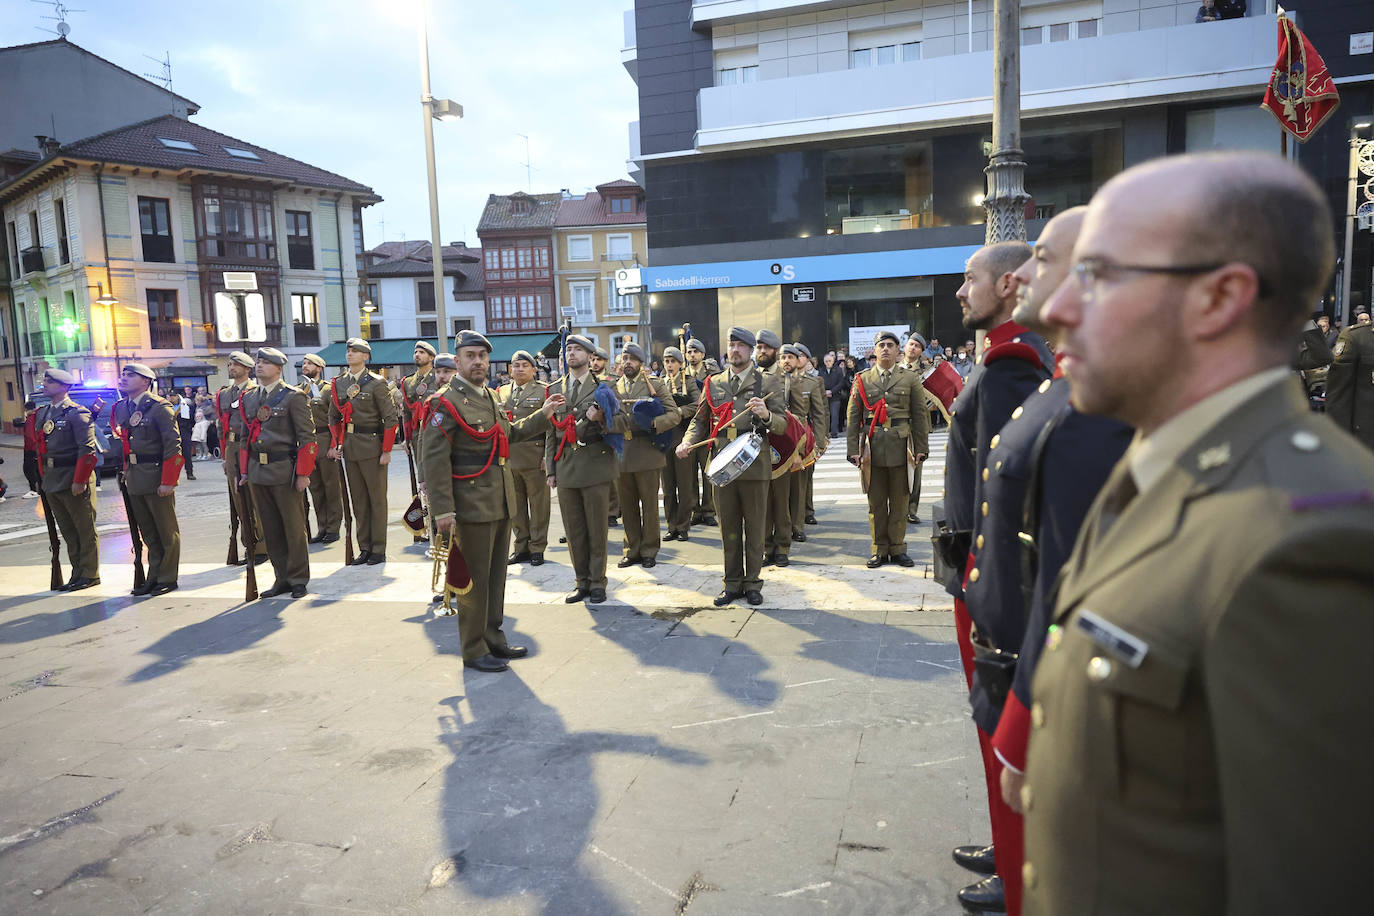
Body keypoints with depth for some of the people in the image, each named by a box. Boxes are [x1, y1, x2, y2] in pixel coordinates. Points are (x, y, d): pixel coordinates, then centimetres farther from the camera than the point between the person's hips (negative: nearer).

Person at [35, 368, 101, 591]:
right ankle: (77, 574, 22)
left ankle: (90, 574, 11)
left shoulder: (77, 413, -10)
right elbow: (40, 448, 19)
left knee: (85, 529, 2)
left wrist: (79, 480, -19)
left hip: (73, 480, -8)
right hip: (52, 481, 8)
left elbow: (87, 450, -15)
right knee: (67, 530, 13)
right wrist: (43, 477, 13)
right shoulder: (42, 414, 13)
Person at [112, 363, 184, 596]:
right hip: (134, 479, 7)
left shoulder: (159, 407, -11)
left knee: (166, 531, 3)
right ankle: (154, 576, 24)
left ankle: (167, 578, 13)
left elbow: (173, 446, -15)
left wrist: (168, 481, -19)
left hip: (157, 478, -7)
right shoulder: (119, 408, 11)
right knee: (147, 532, 15)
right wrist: (127, 471, 13)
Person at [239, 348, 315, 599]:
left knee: (293, 527, 2)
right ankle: (282, 579, 20)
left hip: (284, 470, -6)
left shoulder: (293, 396, -5)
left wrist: (303, 473, -12)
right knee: (270, 528, 10)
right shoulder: (248, 398, 13)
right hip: (257, 472, 6)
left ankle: (298, 579, 13)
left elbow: (307, 436, -8)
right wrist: (245, 471, 13)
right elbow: (246, 437, 19)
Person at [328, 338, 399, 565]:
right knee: (358, 500, 10)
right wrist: (336, 444, 7)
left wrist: (386, 451, -11)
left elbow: (390, 418, -8)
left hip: (372, 447, -5)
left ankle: (379, 550, 9)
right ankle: (364, 548, 18)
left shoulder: (376, 383, -6)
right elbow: (334, 418, 19)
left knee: (377, 498, 2)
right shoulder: (337, 384, 10)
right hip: (349, 448, 5)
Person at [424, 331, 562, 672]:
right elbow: (434, 459, -17)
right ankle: (474, 651, 13)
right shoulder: (447, 402, -12)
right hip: (472, 506, -8)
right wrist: (443, 510, -21)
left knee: (496, 576, 16)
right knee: (475, 580, 1)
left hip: (501, 503, 8)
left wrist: (543, 415, 20)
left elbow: (510, 433, 28)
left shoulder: (490, 397, 13)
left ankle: (493, 638, 30)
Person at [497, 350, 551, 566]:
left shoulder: (544, 391, 2)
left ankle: (537, 548, 12)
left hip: (535, 458, -4)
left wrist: (548, 456, -10)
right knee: (516, 505, 10)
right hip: (508, 459, 4)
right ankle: (521, 547, 21)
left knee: (538, 504, 2)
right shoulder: (500, 393, 14)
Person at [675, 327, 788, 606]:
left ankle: (752, 583, 17)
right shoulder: (714, 383, 12)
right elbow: (700, 420, 18)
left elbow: (782, 424, 0)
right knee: (729, 529, 8)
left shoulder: (768, 382, 4)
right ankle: (732, 583, 19)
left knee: (754, 528, 5)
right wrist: (687, 442, -2)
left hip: (755, 466, -2)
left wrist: (766, 415, -22)